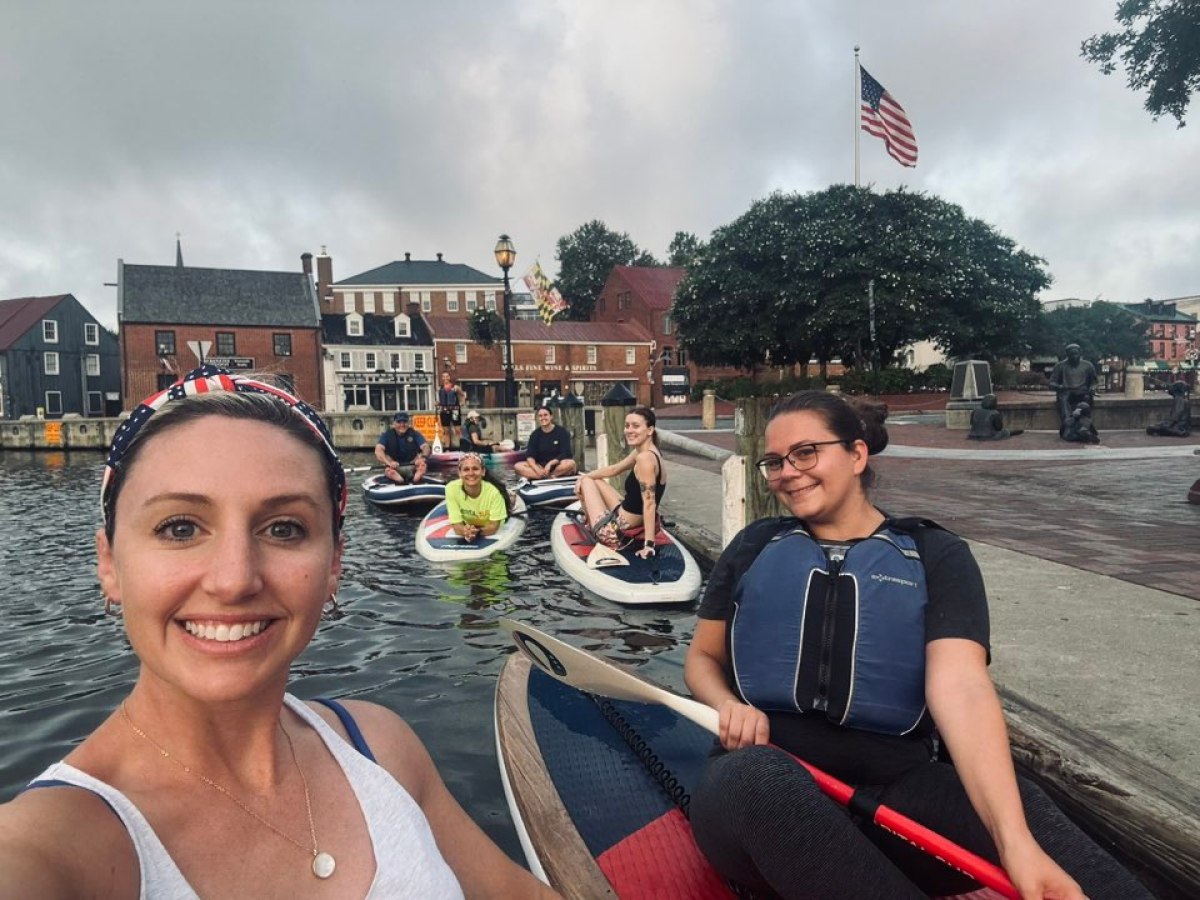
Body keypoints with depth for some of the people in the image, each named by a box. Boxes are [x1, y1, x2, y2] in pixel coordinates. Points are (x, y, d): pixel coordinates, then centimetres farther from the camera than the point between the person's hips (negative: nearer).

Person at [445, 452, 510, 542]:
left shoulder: (493, 490, -36)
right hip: (468, 527, 0)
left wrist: (477, 531, -48)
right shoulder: (452, 488, -31)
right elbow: (456, 524, -27)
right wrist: (466, 531, -50)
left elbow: (494, 525, -28)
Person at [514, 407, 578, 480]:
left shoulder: (562, 431, -3)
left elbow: (565, 454, -10)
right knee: (517, 466, -21)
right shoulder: (535, 435, 5)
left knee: (570, 463, -37)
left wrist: (550, 463, -23)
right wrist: (536, 469, -23)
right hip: (541, 466, 3)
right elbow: (529, 456, -3)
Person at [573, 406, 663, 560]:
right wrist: (584, 476, 15)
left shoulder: (644, 458, -27)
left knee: (588, 482, 15)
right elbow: (614, 469, 19)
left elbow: (649, 503, -30)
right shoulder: (643, 452, 3)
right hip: (633, 522, 10)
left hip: (617, 531, -10)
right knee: (588, 479, 25)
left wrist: (649, 544, -30)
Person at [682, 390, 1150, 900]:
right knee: (754, 772, -36)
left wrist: (1014, 838, -27)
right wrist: (728, 705, -8)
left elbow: (960, 686, -12)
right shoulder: (754, 547, 10)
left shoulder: (935, 556, 5)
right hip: (756, 782, 2)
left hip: (893, 792, -1)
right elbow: (702, 657, 16)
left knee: (1019, 807, -34)